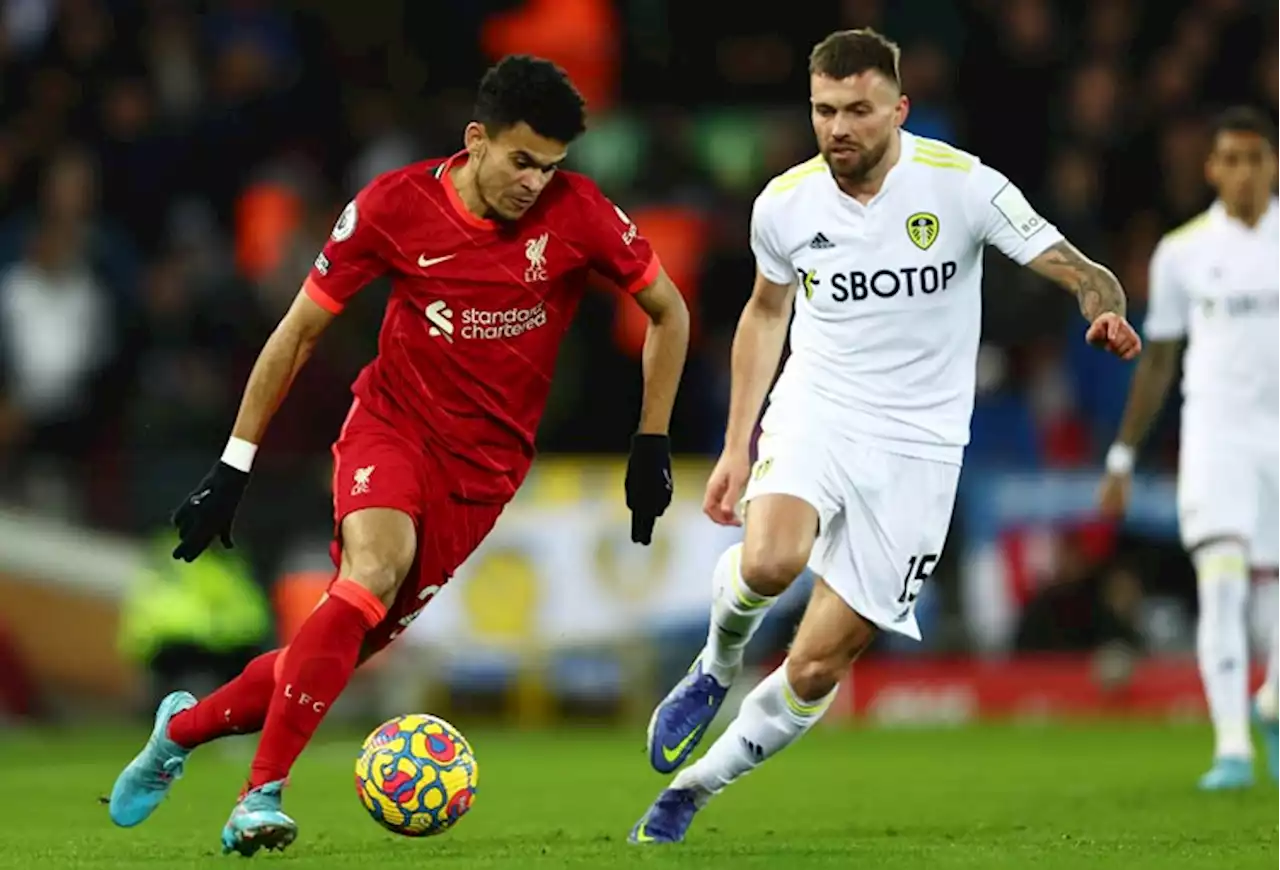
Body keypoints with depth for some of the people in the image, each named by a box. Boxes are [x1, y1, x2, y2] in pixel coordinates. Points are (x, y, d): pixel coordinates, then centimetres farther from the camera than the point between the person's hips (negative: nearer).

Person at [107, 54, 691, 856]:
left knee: (359, 641, -3)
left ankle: (184, 728, 22)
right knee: (374, 570, -32)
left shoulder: (578, 213, -11)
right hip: (392, 424, -2)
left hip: (485, 465, 2)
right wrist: (234, 468, -1)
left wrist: (652, 445, 3)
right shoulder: (395, 206, -11)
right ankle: (263, 794, -26)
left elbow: (669, 312, 5)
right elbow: (299, 332, -1)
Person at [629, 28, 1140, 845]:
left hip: (915, 447, -1)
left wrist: (1106, 309, -38)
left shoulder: (962, 186, -12)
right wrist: (737, 445, 15)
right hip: (815, 410, 1)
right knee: (770, 561, -32)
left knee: (817, 667, -3)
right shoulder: (786, 202, -3)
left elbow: (1079, 271, -13)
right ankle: (717, 667, 2)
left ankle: (695, 786, 21)